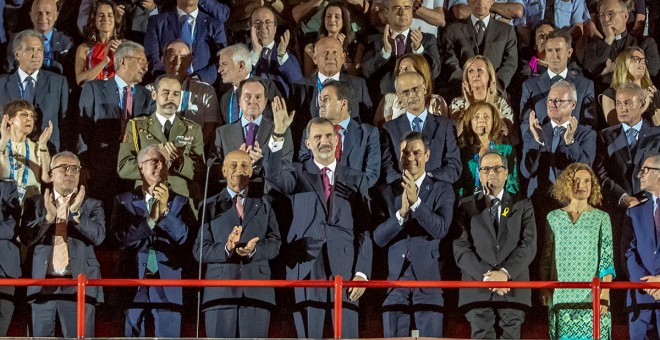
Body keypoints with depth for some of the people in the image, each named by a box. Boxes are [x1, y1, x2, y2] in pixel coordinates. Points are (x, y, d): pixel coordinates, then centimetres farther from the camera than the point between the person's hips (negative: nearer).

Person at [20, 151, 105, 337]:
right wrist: (48, 216, -17)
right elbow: (26, 237, -2)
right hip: (42, 284, 1)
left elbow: (98, 236, -6)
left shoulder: (91, 205, 10)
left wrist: (76, 212, -18)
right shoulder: (35, 203, 11)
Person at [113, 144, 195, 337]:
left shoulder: (179, 202, 11)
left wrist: (165, 210, -12)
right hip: (133, 280, 0)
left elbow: (186, 238, -3)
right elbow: (121, 236, -6)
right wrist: (150, 218, -14)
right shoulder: (124, 201, 9)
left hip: (167, 284, 0)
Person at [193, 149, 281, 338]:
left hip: (257, 291, 1)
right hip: (221, 291, -1)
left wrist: (254, 250, -14)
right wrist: (226, 249, -17)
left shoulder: (264, 204, 17)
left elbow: (275, 243, 7)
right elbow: (199, 250, 2)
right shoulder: (210, 206, 12)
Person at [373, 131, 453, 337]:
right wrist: (401, 212, -18)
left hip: (428, 278, -2)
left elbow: (441, 229, -11)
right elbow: (379, 238, -1)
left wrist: (416, 202, -24)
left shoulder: (441, 190, 4)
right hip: (395, 279, 2)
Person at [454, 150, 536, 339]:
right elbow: (461, 248, 2)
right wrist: (486, 275, -12)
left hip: (514, 290, 1)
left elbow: (528, 245, 2)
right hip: (477, 291, -1)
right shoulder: (466, 206, 11)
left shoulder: (523, 205, 14)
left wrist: (505, 273, -13)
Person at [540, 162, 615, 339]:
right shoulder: (554, 217, 10)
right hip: (561, 297, 2)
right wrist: (544, 289, 7)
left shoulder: (601, 218, 5)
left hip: (592, 297, -1)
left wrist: (604, 294, -8)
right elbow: (546, 258, 13)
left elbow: (607, 259, 0)